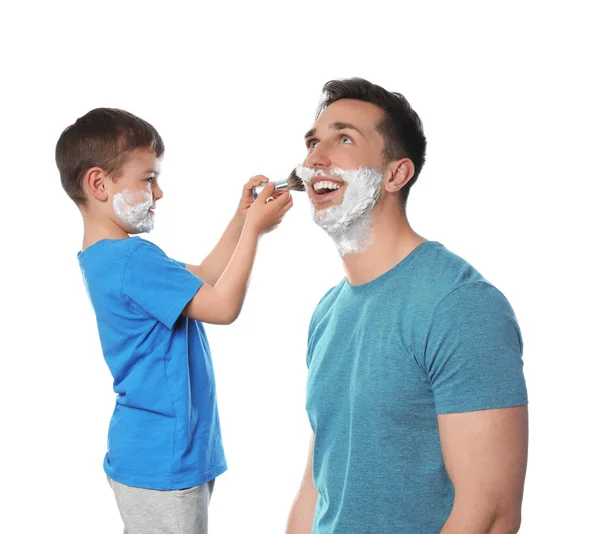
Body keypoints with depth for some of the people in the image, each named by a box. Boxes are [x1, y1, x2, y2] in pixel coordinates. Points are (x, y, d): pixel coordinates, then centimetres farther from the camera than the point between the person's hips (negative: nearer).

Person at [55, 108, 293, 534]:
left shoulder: (106, 258, 11)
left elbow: (200, 280, 15)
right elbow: (223, 305, -21)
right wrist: (254, 229, -13)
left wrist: (241, 220, 6)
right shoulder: (133, 259, -22)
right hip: (162, 461, -10)